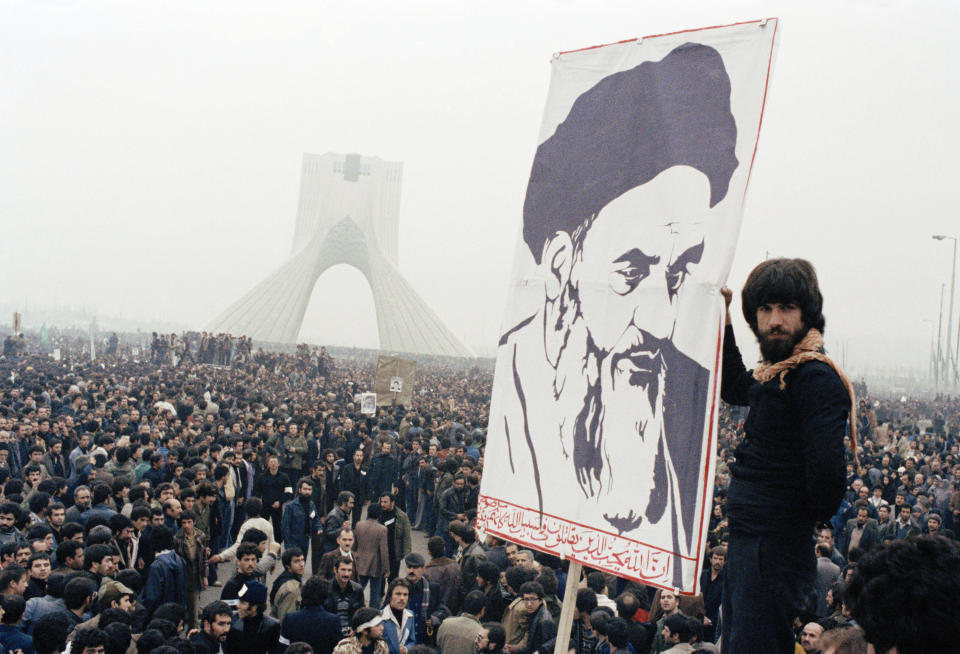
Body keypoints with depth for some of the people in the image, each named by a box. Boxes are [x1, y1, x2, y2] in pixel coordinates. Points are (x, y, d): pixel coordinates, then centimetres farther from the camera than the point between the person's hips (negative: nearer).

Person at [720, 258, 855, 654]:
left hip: (775, 548, -10)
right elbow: (734, 387, 33)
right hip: (747, 542, 10)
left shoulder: (817, 378, -19)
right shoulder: (776, 373, 12)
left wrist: (819, 515, -10)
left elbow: (826, 467, -29)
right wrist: (722, 319, 25)